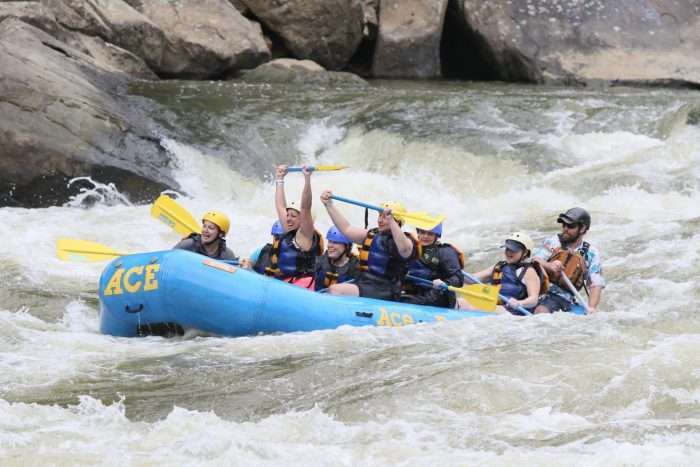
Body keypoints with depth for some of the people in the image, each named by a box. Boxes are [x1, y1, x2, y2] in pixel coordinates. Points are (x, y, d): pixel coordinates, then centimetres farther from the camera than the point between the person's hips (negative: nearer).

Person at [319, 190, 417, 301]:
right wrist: (329, 205, 12)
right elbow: (346, 229, 19)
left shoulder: (406, 240, -5)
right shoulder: (372, 235, 18)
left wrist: (390, 221, -37)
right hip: (363, 283, 8)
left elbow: (403, 248, -29)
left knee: (336, 290, -24)